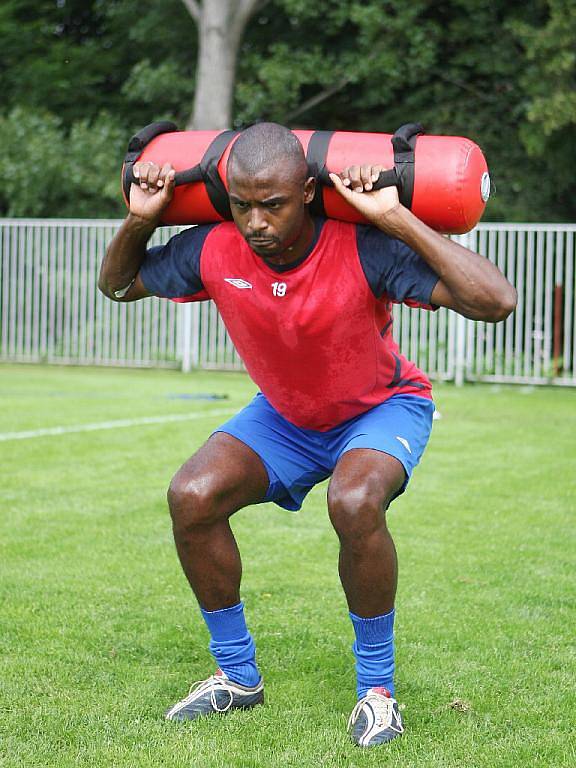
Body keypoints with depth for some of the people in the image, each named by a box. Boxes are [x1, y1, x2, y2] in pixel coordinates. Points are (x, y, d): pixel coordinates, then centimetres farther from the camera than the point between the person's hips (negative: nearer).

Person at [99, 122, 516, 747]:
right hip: (284, 415, 4)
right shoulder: (214, 250, -20)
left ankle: (377, 688, -12)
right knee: (192, 496, -17)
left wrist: (397, 220, -45)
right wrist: (138, 221, -20)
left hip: (382, 409, -4)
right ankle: (237, 676, 4)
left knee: (354, 502, -35)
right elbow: (117, 285, 0)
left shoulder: (363, 250, -34)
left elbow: (496, 302, -43)